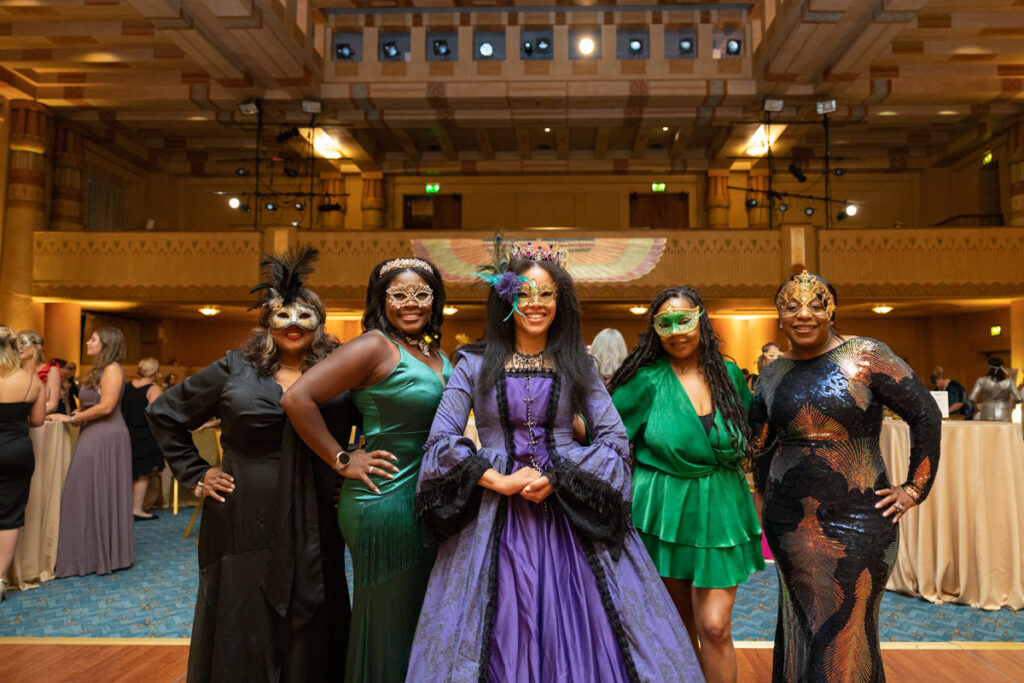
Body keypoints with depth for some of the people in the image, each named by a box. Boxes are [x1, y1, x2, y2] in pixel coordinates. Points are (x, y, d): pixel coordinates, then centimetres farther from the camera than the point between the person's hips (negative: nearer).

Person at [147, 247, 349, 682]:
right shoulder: (235, 370, 1)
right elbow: (164, 413, 11)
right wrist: (194, 474, 6)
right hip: (244, 527, 0)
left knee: (307, 644, 10)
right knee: (241, 641, 12)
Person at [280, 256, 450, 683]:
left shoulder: (437, 354, 10)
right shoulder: (375, 347, -13)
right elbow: (298, 398, -19)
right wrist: (342, 461, -14)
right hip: (385, 501, -7)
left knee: (419, 623, 18)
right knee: (387, 627, 7)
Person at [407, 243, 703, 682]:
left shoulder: (578, 365, 6)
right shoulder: (475, 364, 3)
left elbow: (615, 438, 2)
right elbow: (440, 440, -1)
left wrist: (559, 479, -12)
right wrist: (500, 481, -12)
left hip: (570, 516, 1)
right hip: (495, 520, 0)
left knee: (579, 633, 3)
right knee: (503, 640, 5)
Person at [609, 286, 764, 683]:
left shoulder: (729, 374, 4)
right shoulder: (648, 380, -6)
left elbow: (749, 435, 19)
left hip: (720, 511, 2)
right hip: (664, 511, -1)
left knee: (714, 626, -3)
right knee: (679, 624, 12)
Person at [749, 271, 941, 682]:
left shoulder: (865, 356, -6)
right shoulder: (773, 375, 6)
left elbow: (926, 415, -7)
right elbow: (759, 446, 14)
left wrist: (915, 489, -7)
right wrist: (762, 506, 13)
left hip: (859, 520, -3)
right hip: (792, 521, 3)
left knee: (847, 633, 4)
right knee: (802, 627, 12)